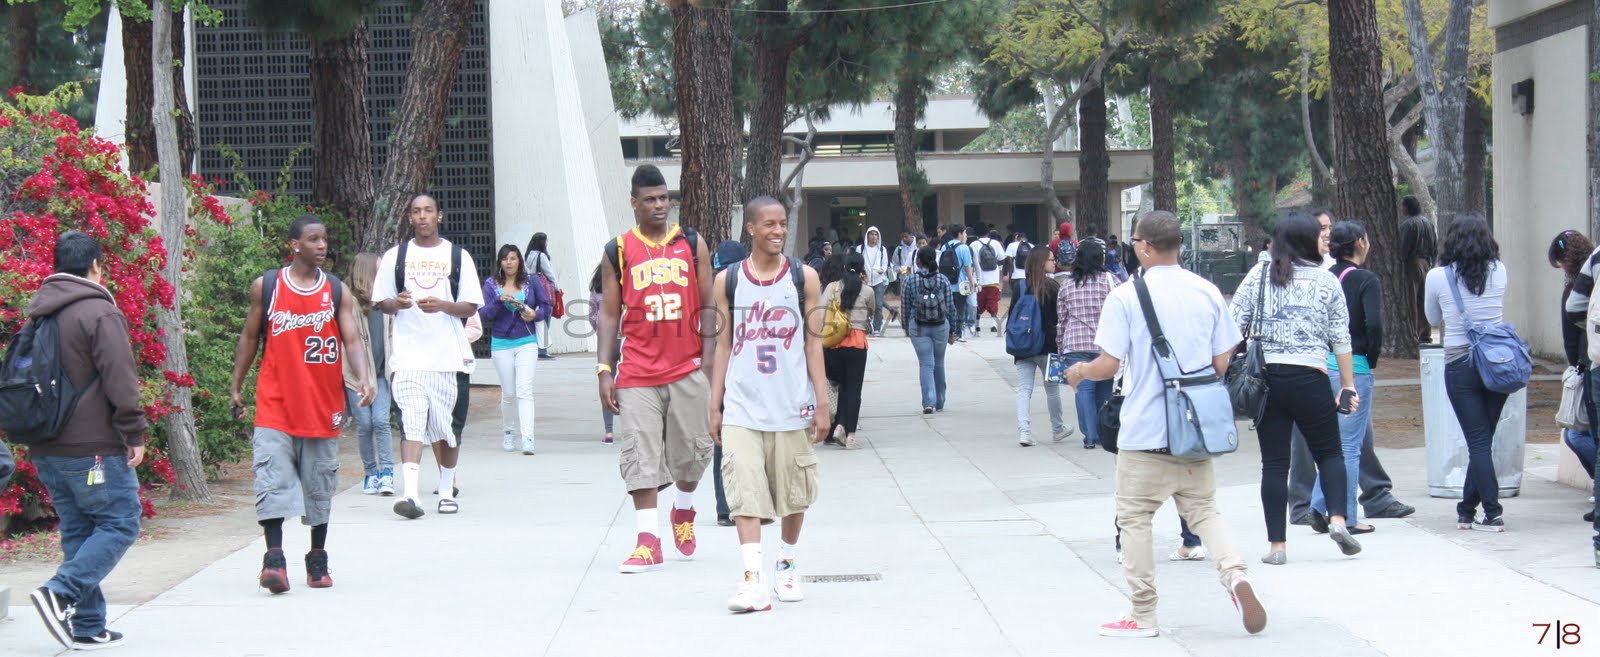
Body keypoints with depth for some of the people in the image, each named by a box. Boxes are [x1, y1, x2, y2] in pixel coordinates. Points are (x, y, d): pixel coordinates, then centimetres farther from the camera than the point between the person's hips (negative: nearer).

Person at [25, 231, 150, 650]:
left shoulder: (39, 312, 14)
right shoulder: (98, 312, -12)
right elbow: (120, 381, -16)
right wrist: (135, 433, -10)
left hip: (47, 451, 8)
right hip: (93, 449, -8)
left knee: (77, 532, 12)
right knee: (119, 524, -2)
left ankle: (88, 627, 9)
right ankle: (61, 593, -19)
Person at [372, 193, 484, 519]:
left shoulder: (458, 256, 7)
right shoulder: (395, 256, 10)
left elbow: (471, 307, 5)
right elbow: (381, 302, 13)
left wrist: (442, 305, -14)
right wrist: (397, 304, -9)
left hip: (449, 355, 1)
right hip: (408, 355, -1)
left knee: (448, 428, 9)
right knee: (410, 424, -14)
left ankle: (447, 490, 25)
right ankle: (410, 493, -23)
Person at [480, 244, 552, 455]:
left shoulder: (531, 282, 5)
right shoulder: (491, 284, 4)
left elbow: (546, 306, 10)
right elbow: (483, 315, -3)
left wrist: (535, 315, -10)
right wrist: (500, 301, -19)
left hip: (527, 342, -1)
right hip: (501, 344, 1)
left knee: (524, 390, -13)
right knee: (508, 393, 7)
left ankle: (527, 438, -20)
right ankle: (508, 433, 27)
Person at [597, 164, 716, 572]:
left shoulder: (692, 244, 7)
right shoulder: (619, 251, 5)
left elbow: (708, 306, 7)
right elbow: (609, 313, 6)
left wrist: (708, 358, -2)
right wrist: (604, 370, -1)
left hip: (687, 369, 1)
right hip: (638, 372, -1)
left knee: (691, 450, 7)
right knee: (640, 455, -5)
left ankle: (684, 510, 36)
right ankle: (648, 541, -2)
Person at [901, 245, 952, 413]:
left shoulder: (908, 281, -6)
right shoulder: (943, 280, -1)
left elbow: (905, 308, 0)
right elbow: (950, 306, 3)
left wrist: (907, 328, 15)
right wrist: (951, 330, 12)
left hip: (918, 328, -2)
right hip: (941, 326, 2)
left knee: (926, 364, -2)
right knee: (939, 364, 15)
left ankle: (929, 401, -15)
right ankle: (939, 402, 26)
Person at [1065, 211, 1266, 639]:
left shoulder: (1126, 297, -11)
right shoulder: (1208, 292, 2)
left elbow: (1108, 366, -12)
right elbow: (1223, 364, 5)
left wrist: (1080, 372, 9)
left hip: (1145, 430, -4)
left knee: (1135, 519, 8)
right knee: (1203, 510, 15)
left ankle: (1143, 615, 12)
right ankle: (1235, 573, -10)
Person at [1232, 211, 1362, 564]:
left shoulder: (1258, 277, 6)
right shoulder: (1326, 281, 4)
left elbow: (1232, 327, 2)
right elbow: (1341, 339, 5)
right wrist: (1348, 385, 12)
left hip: (1265, 376, 1)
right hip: (1309, 377, -1)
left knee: (1274, 463, 4)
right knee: (1329, 452, 13)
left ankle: (1276, 545, 2)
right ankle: (1337, 519, -6)